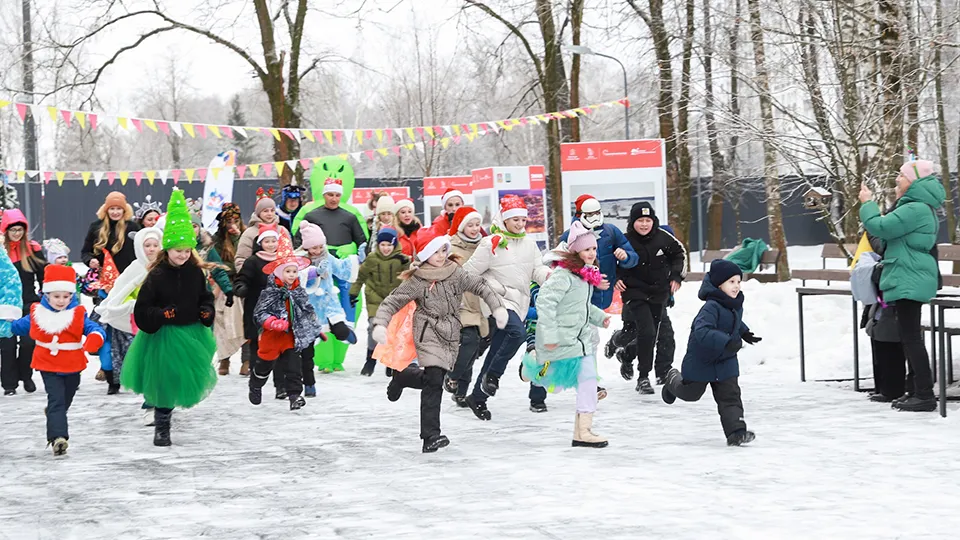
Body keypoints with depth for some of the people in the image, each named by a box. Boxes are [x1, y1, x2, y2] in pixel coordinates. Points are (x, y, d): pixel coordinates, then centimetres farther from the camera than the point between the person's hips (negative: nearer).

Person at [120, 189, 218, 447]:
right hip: (163, 336, -5)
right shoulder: (157, 276, -13)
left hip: (191, 333, 5)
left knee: (186, 379, 14)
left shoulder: (196, 272, -1)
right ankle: (161, 427, 14)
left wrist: (207, 311, -4)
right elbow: (142, 309, -10)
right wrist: (161, 315, -26)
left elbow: (206, 297, 15)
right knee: (164, 382, 0)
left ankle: (164, 415, 37)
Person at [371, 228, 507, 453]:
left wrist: (497, 307, -12)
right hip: (429, 335, -5)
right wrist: (380, 324, -22)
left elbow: (479, 286, 2)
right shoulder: (416, 281, -6)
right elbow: (392, 302, -6)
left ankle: (402, 377, 37)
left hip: (450, 337, 5)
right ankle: (431, 436, -11)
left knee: (433, 379, 7)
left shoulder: (455, 273, 3)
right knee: (434, 380, -17)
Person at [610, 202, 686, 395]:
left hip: (658, 293, 4)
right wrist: (616, 278, -12)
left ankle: (627, 357, 39)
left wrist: (676, 276, 4)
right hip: (635, 293, -4)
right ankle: (643, 378, -9)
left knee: (651, 335, 13)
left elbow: (679, 253, 11)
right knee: (647, 332, -19)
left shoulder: (663, 238, -7)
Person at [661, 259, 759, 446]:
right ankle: (674, 380, 50)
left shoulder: (737, 305, -3)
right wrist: (726, 342, -52)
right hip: (701, 361, -6)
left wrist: (744, 333, 5)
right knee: (690, 392, 18)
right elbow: (702, 331, -44)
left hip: (726, 361, 6)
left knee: (730, 395, -4)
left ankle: (736, 432, -6)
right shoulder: (711, 307, -31)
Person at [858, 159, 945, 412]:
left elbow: (880, 227, -20)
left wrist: (868, 203, -6)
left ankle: (925, 395, -10)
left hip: (909, 281, -11)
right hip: (908, 280, 11)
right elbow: (890, 230, 26)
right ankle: (917, 390, 20)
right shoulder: (918, 207, 18)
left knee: (911, 337, -10)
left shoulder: (916, 209, -18)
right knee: (909, 337, 15)